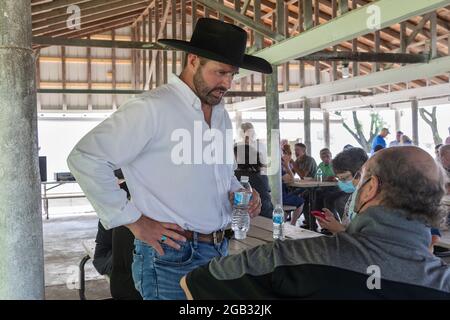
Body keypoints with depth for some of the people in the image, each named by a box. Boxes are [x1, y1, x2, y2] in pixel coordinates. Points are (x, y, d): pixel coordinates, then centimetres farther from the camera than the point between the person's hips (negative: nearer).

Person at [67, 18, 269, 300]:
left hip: (220, 251, 8)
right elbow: (85, 159, -18)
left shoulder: (222, 115, 11)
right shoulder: (151, 109, -15)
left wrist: (239, 193, 3)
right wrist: (134, 221, -16)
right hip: (172, 258, -8)